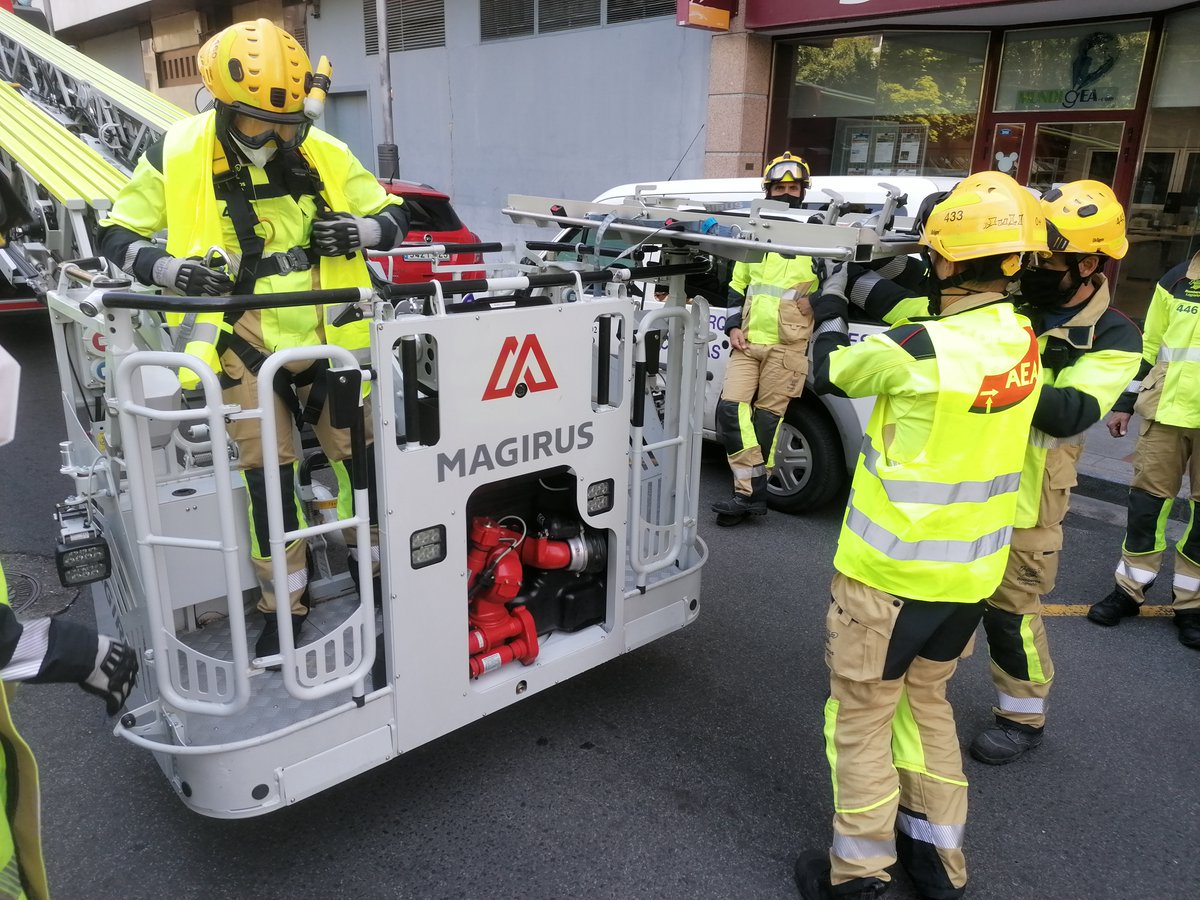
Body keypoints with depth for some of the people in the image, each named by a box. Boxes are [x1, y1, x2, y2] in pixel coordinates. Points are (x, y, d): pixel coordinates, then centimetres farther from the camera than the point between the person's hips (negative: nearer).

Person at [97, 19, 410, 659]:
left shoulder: (325, 155, -3)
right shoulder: (178, 155, -6)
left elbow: (394, 219, 6)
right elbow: (116, 236, 3)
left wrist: (359, 231, -17)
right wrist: (171, 269, -18)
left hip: (325, 336, 2)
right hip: (244, 341, -1)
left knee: (358, 448, 5)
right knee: (266, 469, 0)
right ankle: (284, 601, 17)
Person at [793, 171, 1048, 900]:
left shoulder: (924, 347, -23)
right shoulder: (1021, 341, -1)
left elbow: (831, 372, -5)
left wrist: (831, 303, 12)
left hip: (891, 569, -7)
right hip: (971, 570, 7)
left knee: (862, 716, 9)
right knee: (927, 701, 24)